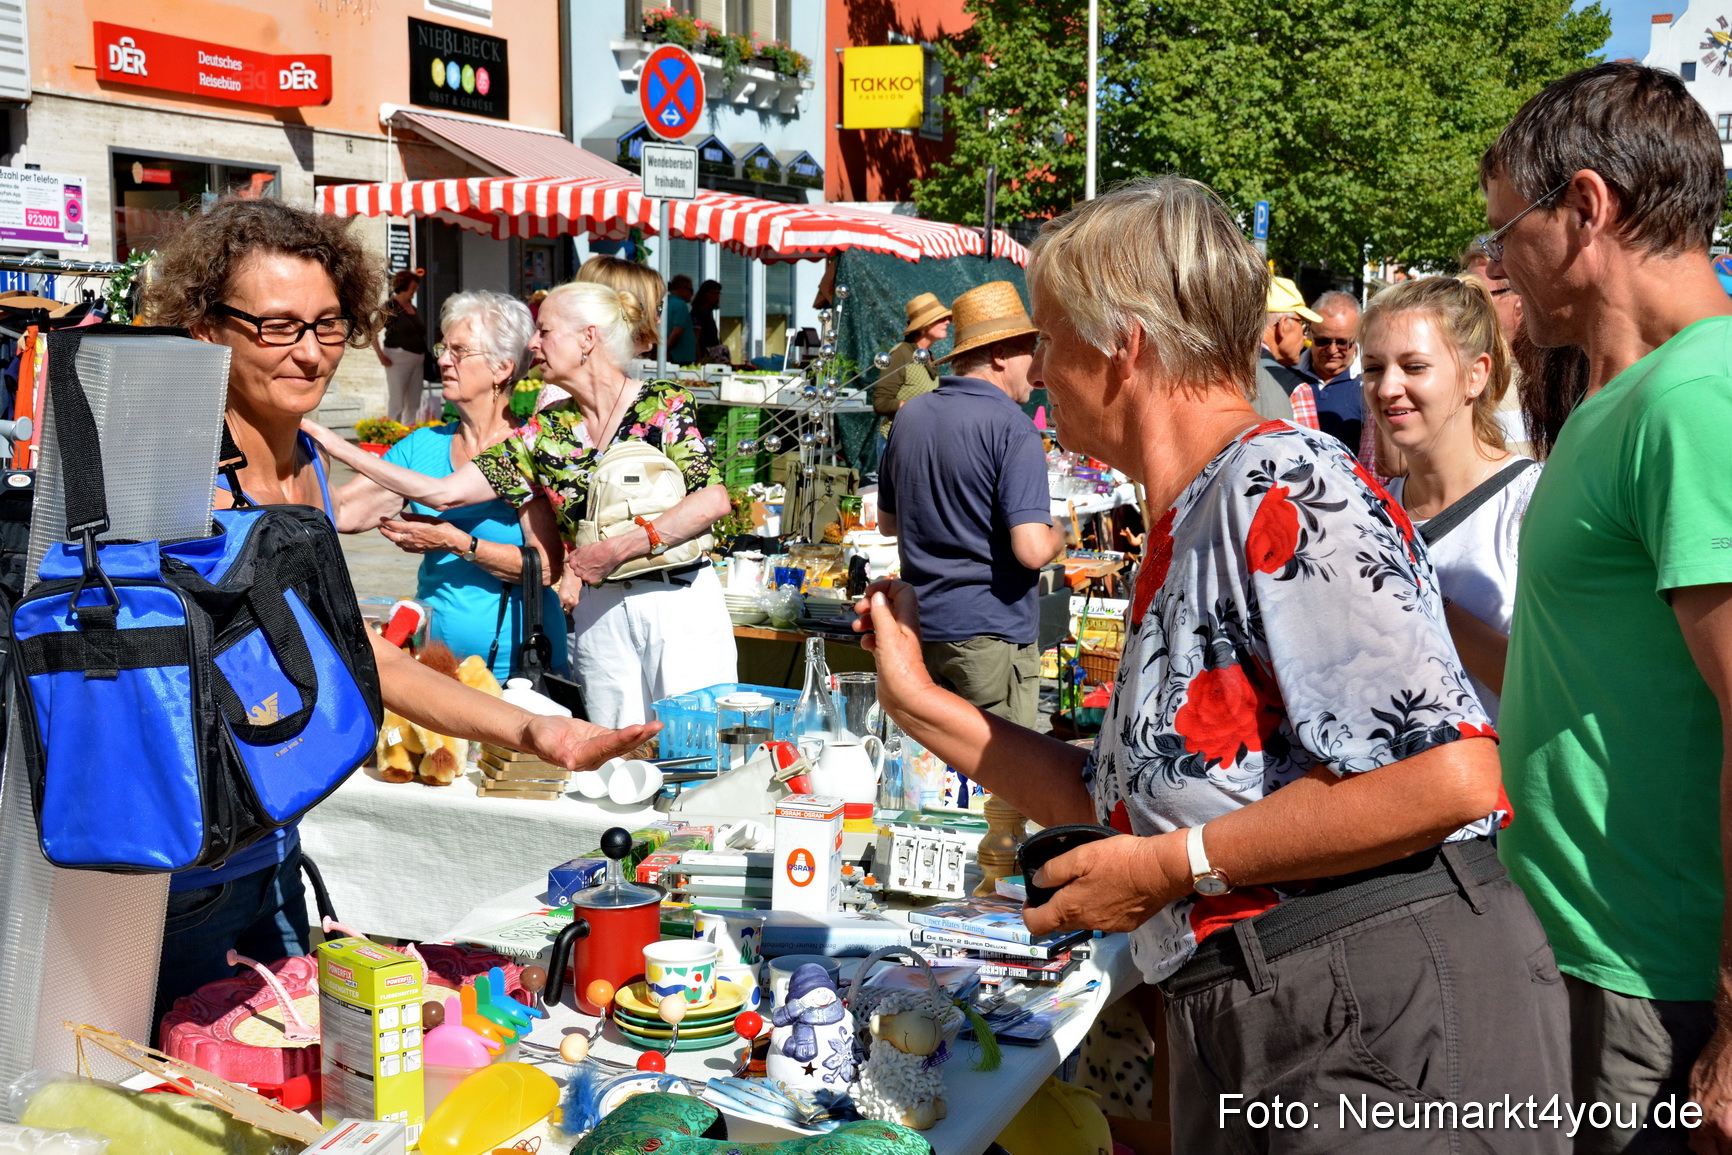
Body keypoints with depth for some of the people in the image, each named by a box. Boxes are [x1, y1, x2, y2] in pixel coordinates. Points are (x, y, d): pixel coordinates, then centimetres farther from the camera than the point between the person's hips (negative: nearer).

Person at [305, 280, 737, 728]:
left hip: (680, 606, -4)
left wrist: (621, 547, -18)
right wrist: (339, 447, 5)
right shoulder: (546, 432, 8)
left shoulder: (664, 404, -4)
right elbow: (446, 492, 7)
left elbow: (714, 500, -15)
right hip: (601, 615, 4)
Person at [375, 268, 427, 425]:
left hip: (417, 359, 7)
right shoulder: (390, 307, -7)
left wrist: (424, 356, 12)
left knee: (414, 403, 8)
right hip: (399, 359, -7)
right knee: (396, 402, -6)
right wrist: (380, 355, -17)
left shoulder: (413, 309, 15)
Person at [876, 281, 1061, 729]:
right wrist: (1057, 534, -1)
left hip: (921, 625, 7)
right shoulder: (1012, 428, -15)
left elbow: (888, 523, 18)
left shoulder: (909, 416, 7)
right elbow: (1032, 551, -22)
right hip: (992, 634, -7)